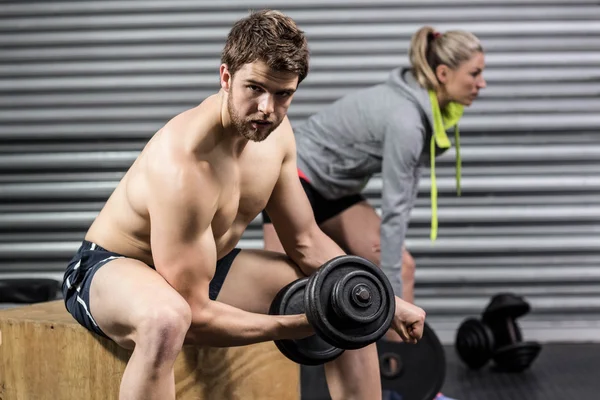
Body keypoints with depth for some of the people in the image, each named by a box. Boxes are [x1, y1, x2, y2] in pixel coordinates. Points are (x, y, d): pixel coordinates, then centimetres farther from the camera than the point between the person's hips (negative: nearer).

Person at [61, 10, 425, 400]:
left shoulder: (275, 133, -10)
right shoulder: (184, 165, -35)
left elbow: (307, 242, 3)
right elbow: (195, 315, -32)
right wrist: (296, 326, -26)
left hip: (204, 267, 8)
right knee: (166, 319, -45)